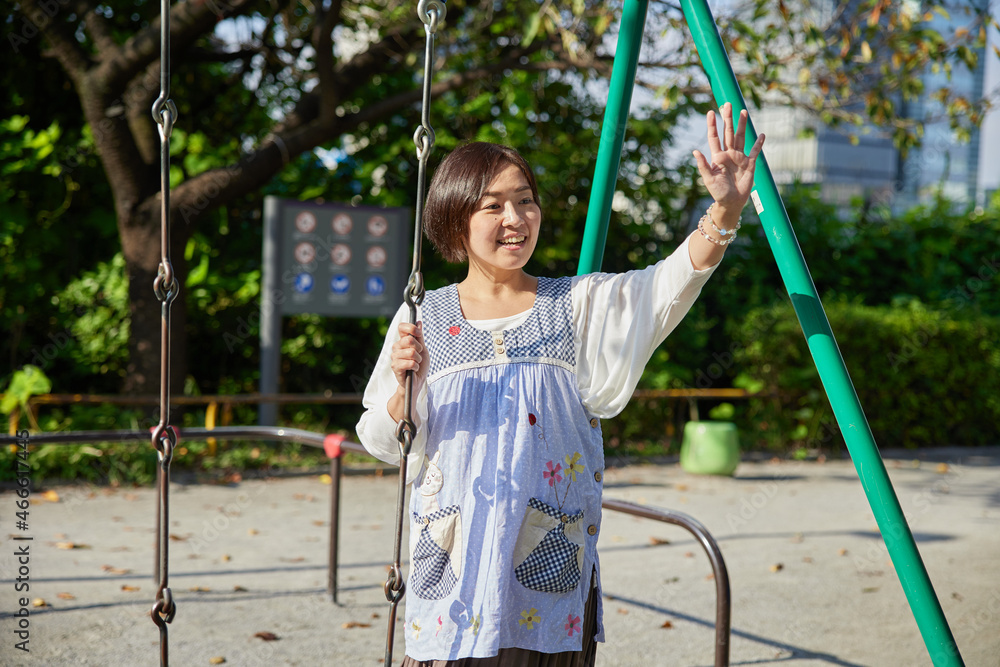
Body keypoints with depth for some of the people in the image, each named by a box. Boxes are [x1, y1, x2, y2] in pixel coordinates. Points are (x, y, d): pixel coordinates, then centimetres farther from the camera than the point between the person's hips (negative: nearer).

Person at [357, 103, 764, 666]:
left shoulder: (581, 305, 5)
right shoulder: (424, 318, 5)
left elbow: (670, 282, -12)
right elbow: (383, 444, 4)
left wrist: (725, 212, -28)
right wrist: (405, 386, -16)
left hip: (552, 561, 0)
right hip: (453, 566, 0)